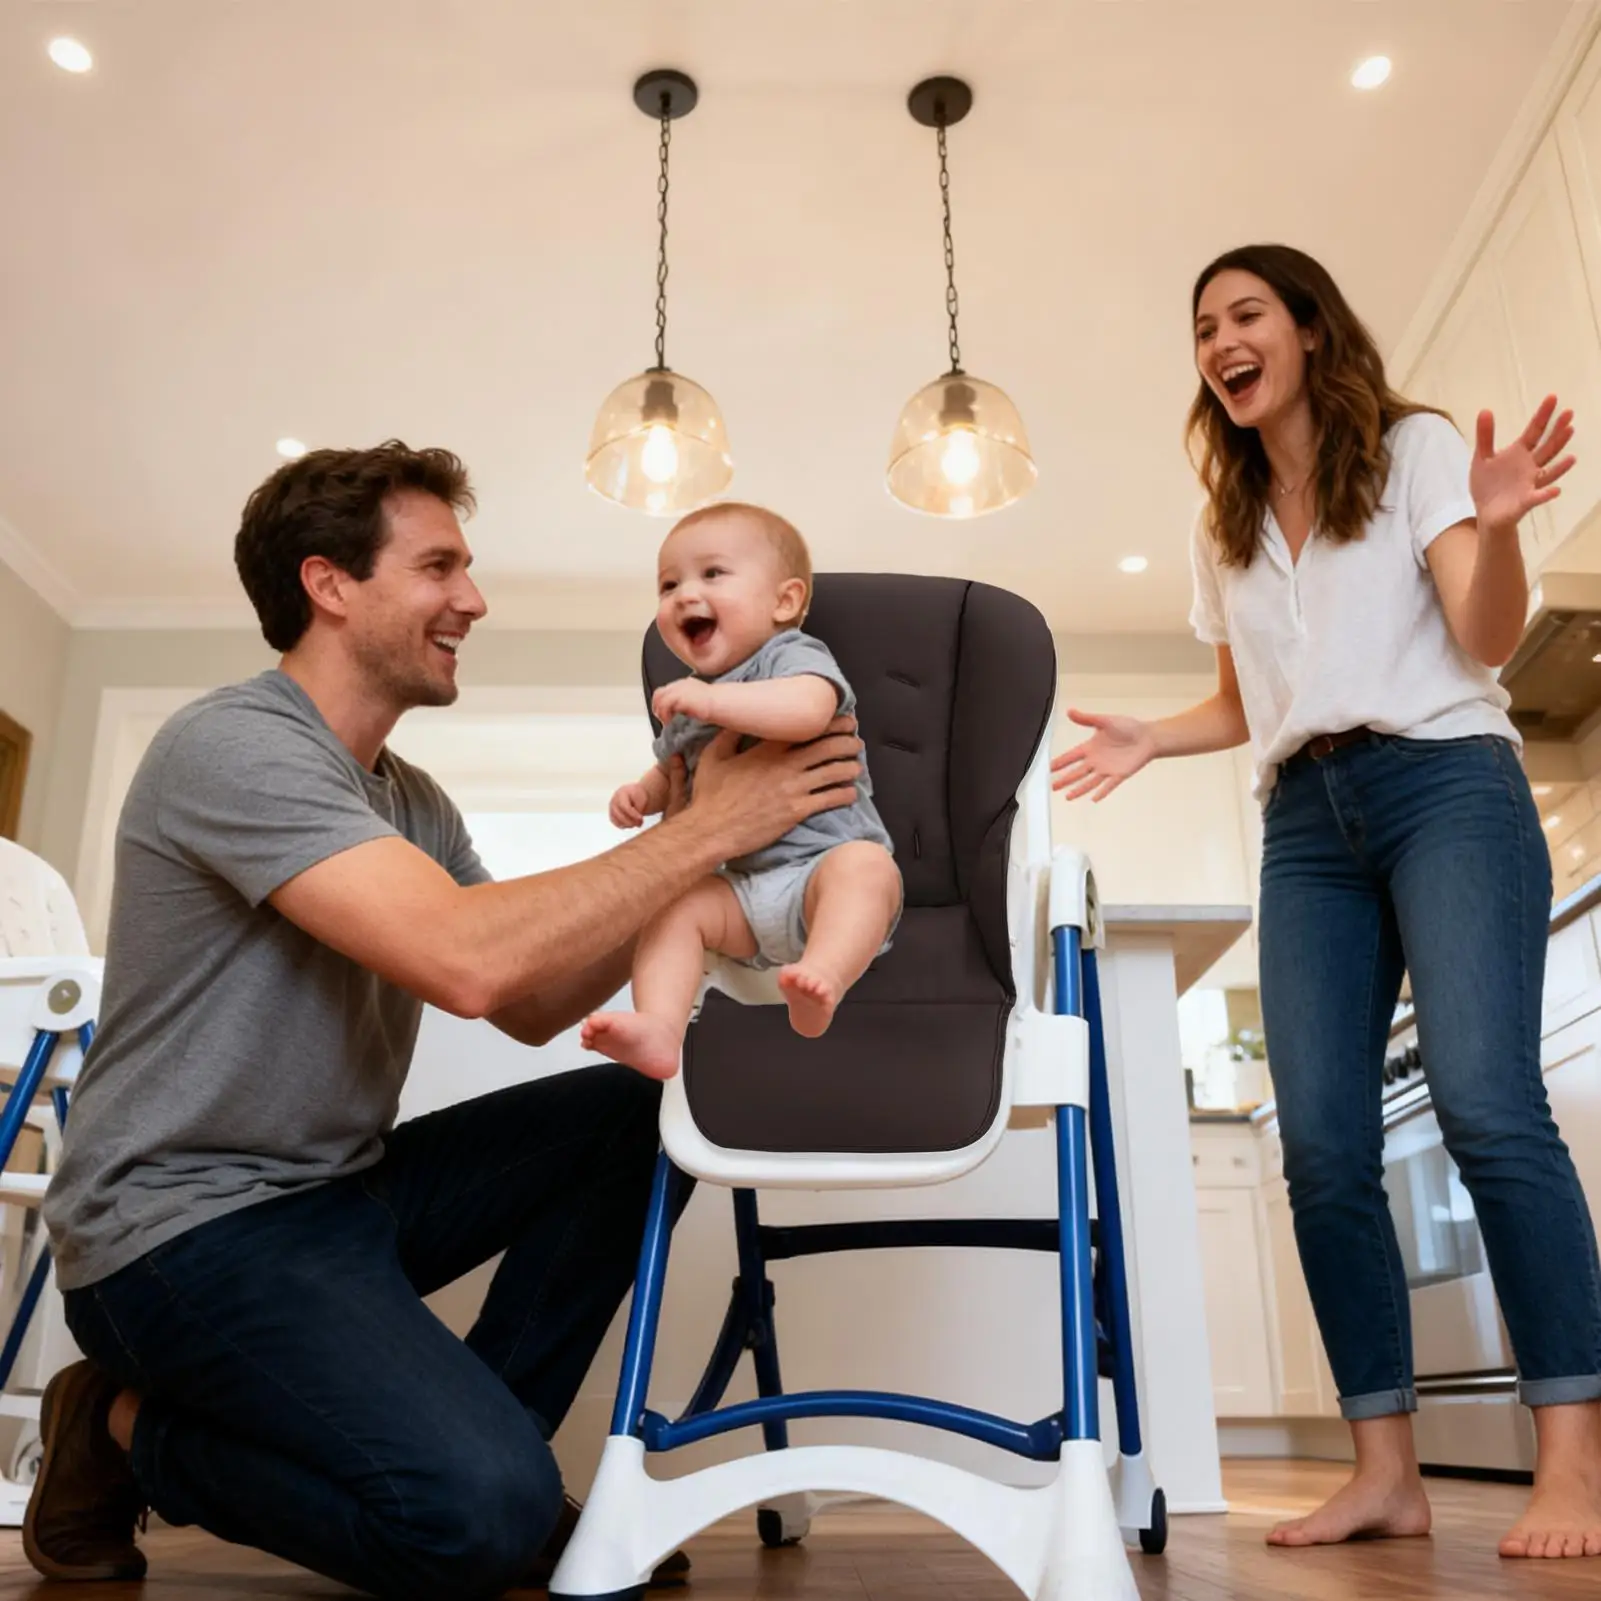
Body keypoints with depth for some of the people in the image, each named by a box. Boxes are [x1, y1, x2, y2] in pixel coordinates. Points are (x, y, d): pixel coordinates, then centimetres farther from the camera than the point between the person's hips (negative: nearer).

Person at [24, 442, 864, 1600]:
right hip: (187, 1227, -8)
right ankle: (133, 1432, 2)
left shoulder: (411, 799, 10)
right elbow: (468, 963, -32)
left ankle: (474, 1437, 6)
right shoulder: (233, 746, -18)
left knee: (636, 1107, -1)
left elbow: (533, 1007, 9)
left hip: (342, 1191, 9)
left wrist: (693, 846, -3)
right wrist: (706, 828, -22)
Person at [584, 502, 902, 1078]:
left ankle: (823, 980, -58)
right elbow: (674, 769, 35)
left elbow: (809, 709, -31)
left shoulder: (795, 657, -6)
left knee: (865, 865, -36)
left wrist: (713, 700, -35)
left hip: (824, 862, -6)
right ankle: (658, 1029, -28)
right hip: (744, 885, 7)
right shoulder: (685, 700, 16)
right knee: (675, 906, -14)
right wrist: (643, 793, 13)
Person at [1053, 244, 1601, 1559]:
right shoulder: (1227, 527, 21)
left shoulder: (1415, 448, 6)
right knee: (1323, 1146, -6)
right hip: (1306, 823, 5)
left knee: (1485, 1101, -20)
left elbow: (1487, 639, -5)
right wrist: (1146, 739, 8)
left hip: (1444, 782, -4)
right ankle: (1387, 1471, -1)